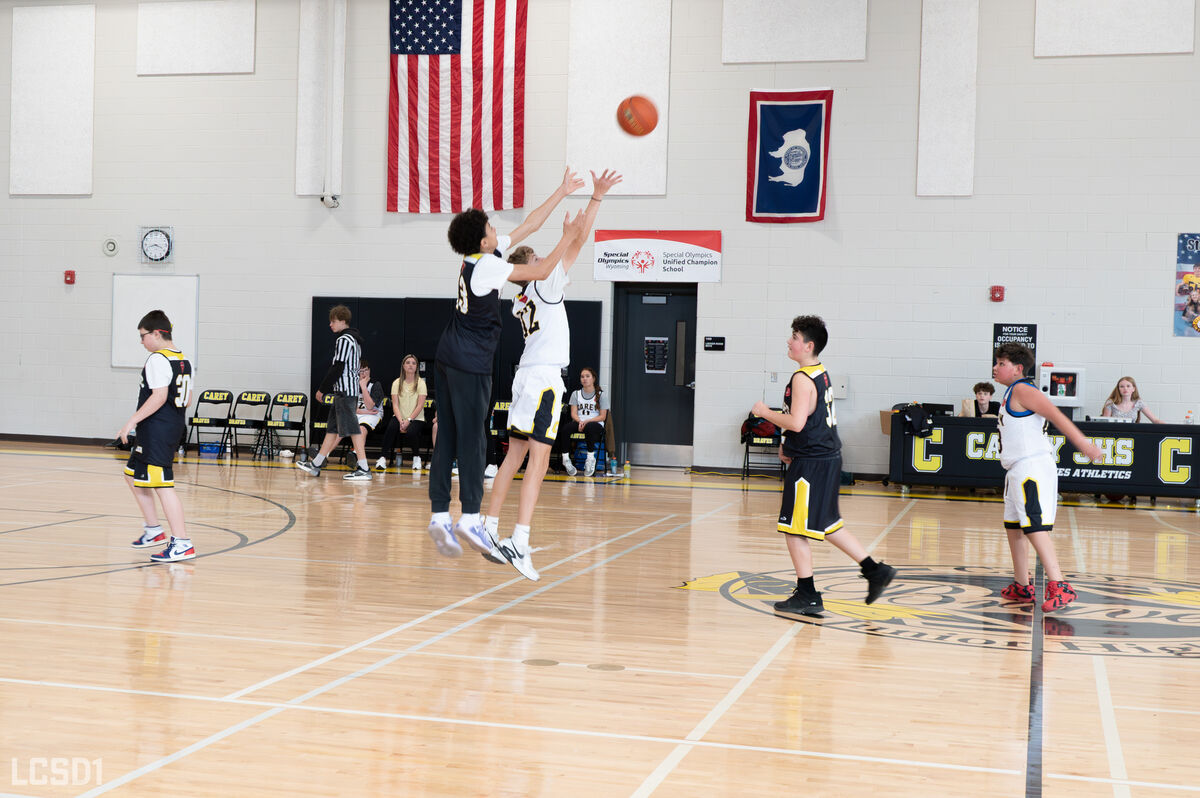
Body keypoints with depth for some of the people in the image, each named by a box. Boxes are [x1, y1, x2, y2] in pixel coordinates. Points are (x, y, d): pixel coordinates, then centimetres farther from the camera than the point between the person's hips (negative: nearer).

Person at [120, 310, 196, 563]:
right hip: (174, 426, 10)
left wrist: (133, 421, -19)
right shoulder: (183, 360, 14)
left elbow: (159, 396, -23)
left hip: (157, 428, -10)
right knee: (133, 475, 22)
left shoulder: (157, 359, -14)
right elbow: (187, 399, 17)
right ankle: (154, 530, 27)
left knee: (162, 485, -10)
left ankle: (182, 543, -12)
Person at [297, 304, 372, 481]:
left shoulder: (343, 340, -13)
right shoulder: (354, 339, 17)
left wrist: (322, 389, -11)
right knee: (333, 427, 13)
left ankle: (363, 469, -11)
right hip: (351, 389, 10)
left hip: (345, 390, -10)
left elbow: (337, 368, -17)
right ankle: (316, 465, 19)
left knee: (352, 428, -10)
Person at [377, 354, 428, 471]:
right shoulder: (397, 383, 7)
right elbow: (395, 405, 0)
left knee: (410, 432, -33)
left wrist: (408, 420, -19)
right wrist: (401, 421, -17)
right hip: (399, 417, 2)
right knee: (391, 427, -32)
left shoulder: (421, 383, 1)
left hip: (416, 418, -2)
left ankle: (416, 458, -6)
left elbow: (420, 405, -7)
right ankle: (383, 458, -29)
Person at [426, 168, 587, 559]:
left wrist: (562, 192, 17)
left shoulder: (480, 257, 9)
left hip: (449, 358, 9)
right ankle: (470, 516, -6)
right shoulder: (487, 265, -16)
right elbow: (541, 271, -11)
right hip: (470, 363, -9)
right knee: (472, 439, -6)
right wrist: (568, 237, -2)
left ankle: (439, 515, 4)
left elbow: (529, 224, 14)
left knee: (448, 439, 5)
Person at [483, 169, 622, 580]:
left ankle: (490, 529, 13)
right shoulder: (545, 283, -4)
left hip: (527, 375, 9)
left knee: (514, 456, 12)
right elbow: (578, 241, -8)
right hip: (544, 376, -9)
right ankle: (519, 542, -20)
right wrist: (596, 197, -6)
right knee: (538, 459, -13)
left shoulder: (521, 299, 15)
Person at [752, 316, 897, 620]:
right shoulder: (821, 374, 14)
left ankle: (807, 597, 4)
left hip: (811, 463, -10)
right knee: (828, 525, 20)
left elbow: (796, 422, -25)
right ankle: (875, 571, 23)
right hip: (827, 457, 10)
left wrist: (766, 412, -10)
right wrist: (789, 445, 19)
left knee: (794, 529, -1)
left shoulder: (802, 378, -17)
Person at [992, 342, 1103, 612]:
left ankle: (1059, 587, -21)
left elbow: (1056, 416, -18)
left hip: (1032, 467, -11)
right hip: (1018, 470, 11)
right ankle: (1021, 588, 24)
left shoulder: (1022, 390, -10)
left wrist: (1083, 444, -24)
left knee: (1035, 527, -17)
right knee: (1013, 527, 16)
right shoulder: (1011, 394, 20)